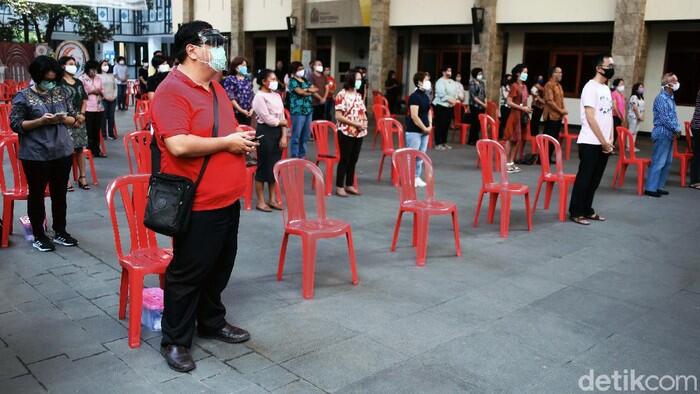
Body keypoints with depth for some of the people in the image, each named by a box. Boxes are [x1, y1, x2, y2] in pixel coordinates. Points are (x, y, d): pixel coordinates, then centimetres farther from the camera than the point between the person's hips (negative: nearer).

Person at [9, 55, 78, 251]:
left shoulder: (61, 93, 8)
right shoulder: (23, 96, -5)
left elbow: (73, 119, 12)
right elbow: (15, 124, -8)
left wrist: (63, 118, -10)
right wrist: (41, 121, -19)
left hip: (63, 152, 4)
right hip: (35, 155, -4)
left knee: (60, 193, 13)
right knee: (36, 194, 7)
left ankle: (60, 232, 26)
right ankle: (38, 236, 18)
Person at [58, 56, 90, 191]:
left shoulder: (79, 82, 14)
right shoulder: (60, 83, -6)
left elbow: (84, 100, 15)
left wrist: (82, 114, -1)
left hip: (80, 119, 6)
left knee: (80, 148, 8)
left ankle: (82, 177, 14)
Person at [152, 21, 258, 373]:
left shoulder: (216, 87, 13)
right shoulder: (172, 90, -17)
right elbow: (179, 145, -29)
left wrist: (241, 138, 3)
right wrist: (227, 142, -19)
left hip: (227, 199, 9)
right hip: (197, 204, -9)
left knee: (220, 267, 20)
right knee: (187, 273, 4)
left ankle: (212, 322, 38)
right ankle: (174, 341, 20)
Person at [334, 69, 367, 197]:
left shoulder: (358, 95, 12)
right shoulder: (342, 95, -10)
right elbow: (338, 116, -16)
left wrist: (364, 123, -3)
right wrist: (355, 123, -19)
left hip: (359, 133, 7)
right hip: (346, 132, -7)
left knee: (354, 160, 11)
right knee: (344, 159, -2)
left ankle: (349, 185, 21)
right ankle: (339, 186, 7)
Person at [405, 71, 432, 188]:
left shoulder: (426, 96, 11)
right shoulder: (414, 96, -15)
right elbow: (414, 116, -20)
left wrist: (430, 126, 6)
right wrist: (424, 128, -13)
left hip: (425, 131, 8)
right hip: (414, 131, -8)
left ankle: (417, 177, 22)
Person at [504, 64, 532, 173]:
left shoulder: (524, 86, 14)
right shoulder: (514, 86, -9)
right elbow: (509, 102, -15)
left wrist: (527, 110, 10)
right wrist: (522, 108, -16)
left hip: (523, 116, 8)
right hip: (515, 114, -8)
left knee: (519, 139, 8)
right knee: (511, 139, -6)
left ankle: (512, 162, 15)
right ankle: (506, 163, -3)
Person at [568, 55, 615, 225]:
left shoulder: (607, 89, 15)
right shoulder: (591, 87, -11)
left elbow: (608, 116, 16)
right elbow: (590, 118, -16)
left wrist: (610, 140, 5)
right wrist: (603, 142, -14)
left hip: (604, 144, 8)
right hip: (591, 143, -8)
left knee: (594, 180, 12)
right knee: (584, 179, -3)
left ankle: (587, 210, 22)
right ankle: (575, 212, 5)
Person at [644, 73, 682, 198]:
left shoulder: (671, 98, 15)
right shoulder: (661, 98, -14)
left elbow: (673, 116, 20)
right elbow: (664, 118, -19)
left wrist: (677, 128, 4)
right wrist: (676, 128, -9)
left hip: (669, 134, 10)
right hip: (662, 133, -10)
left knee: (667, 162, 12)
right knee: (658, 162, -9)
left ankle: (658, 186, 19)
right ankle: (650, 188, -5)